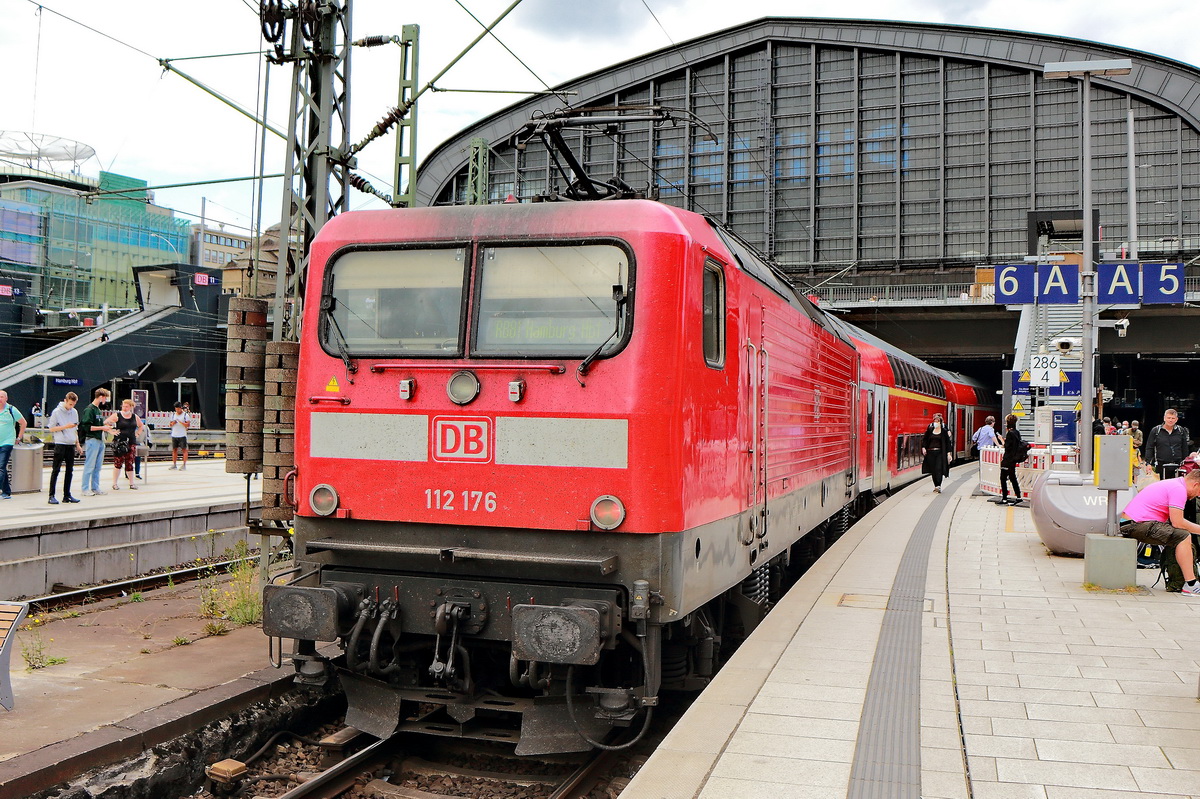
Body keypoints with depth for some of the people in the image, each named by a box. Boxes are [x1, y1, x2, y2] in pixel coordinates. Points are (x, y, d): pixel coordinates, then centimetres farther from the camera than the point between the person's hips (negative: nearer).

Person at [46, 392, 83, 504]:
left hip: (71, 445, 6)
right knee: (56, 470, -4)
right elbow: (51, 428, -6)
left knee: (69, 470, 7)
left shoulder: (74, 412, 12)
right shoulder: (56, 412, -5)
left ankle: (67, 495, 13)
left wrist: (78, 444, 16)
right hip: (60, 444, -6)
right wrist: (65, 426, -16)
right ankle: (52, 496, -2)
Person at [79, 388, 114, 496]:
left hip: (100, 441, 9)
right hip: (92, 440, -9)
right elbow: (87, 427, -17)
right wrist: (102, 428, -15)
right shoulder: (89, 410, -11)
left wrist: (107, 429, 14)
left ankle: (95, 488, 16)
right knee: (89, 466, -4)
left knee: (98, 467, 11)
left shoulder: (98, 410, 17)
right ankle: (86, 489, 1)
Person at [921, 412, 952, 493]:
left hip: (940, 453, -3)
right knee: (933, 470, 6)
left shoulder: (944, 431, -1)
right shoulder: (930, 429, 6)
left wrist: (948, 453, -5)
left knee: (939, 469, -13)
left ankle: (938, 486, -17)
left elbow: (948, 442, 0)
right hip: (930, 452, 3)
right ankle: (936, 486, 16)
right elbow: (924, 439, 14)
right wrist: (923, 447, -1)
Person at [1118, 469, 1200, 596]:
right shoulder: (1179, 489, -9)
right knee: (1183, 536, -15)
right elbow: (1177, 523, -15)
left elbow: (1174, 520, 22)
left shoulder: (1172, 484, 22)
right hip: (1138, 524, -11)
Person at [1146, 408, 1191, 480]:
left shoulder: (1181, 431, 7)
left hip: (1177, 466, 1)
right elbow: (1149, 448, 3)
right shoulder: (1156, 430, 2)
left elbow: (1185, 449, 13)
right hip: (1161, 466, -1)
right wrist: (1149, 463, -4)